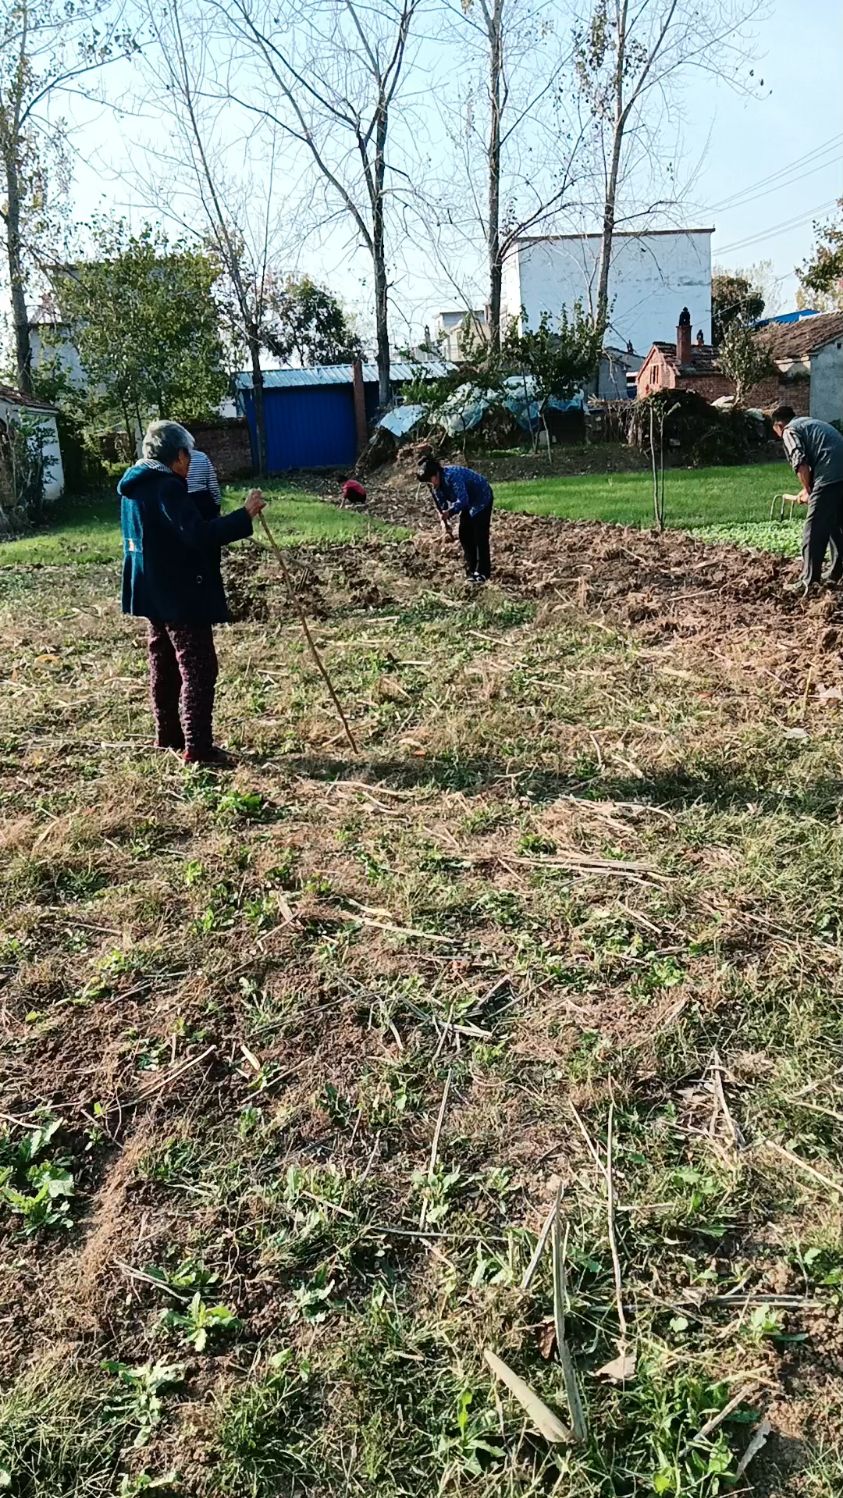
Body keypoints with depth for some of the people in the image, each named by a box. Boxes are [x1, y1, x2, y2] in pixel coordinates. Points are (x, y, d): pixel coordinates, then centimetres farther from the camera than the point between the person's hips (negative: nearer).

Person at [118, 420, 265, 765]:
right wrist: (245, 514, -28)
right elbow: (199, 535, -31)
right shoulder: (167, 488, -20)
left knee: (164, 664, 18)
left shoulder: (135, 485, 10)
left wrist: (199, 504, 17)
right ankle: (198, 749, -3)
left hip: (153, 593, 10)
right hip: (181, 595, -10)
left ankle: (167, 735, 29)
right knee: (198, 669, -5)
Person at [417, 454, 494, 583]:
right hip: (469, 502, 9)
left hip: (482, 499, -9)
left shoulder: (452, 476, -35)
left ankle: (483, 572, -7)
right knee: (465, 535, 5)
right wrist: (444, 522, -13)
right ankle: (471, 570, 12)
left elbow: (462, 500, -38)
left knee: (480, 536, -11)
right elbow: (441, 505, -2)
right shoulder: (434, 484, -9)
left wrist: (449, 512, -42)